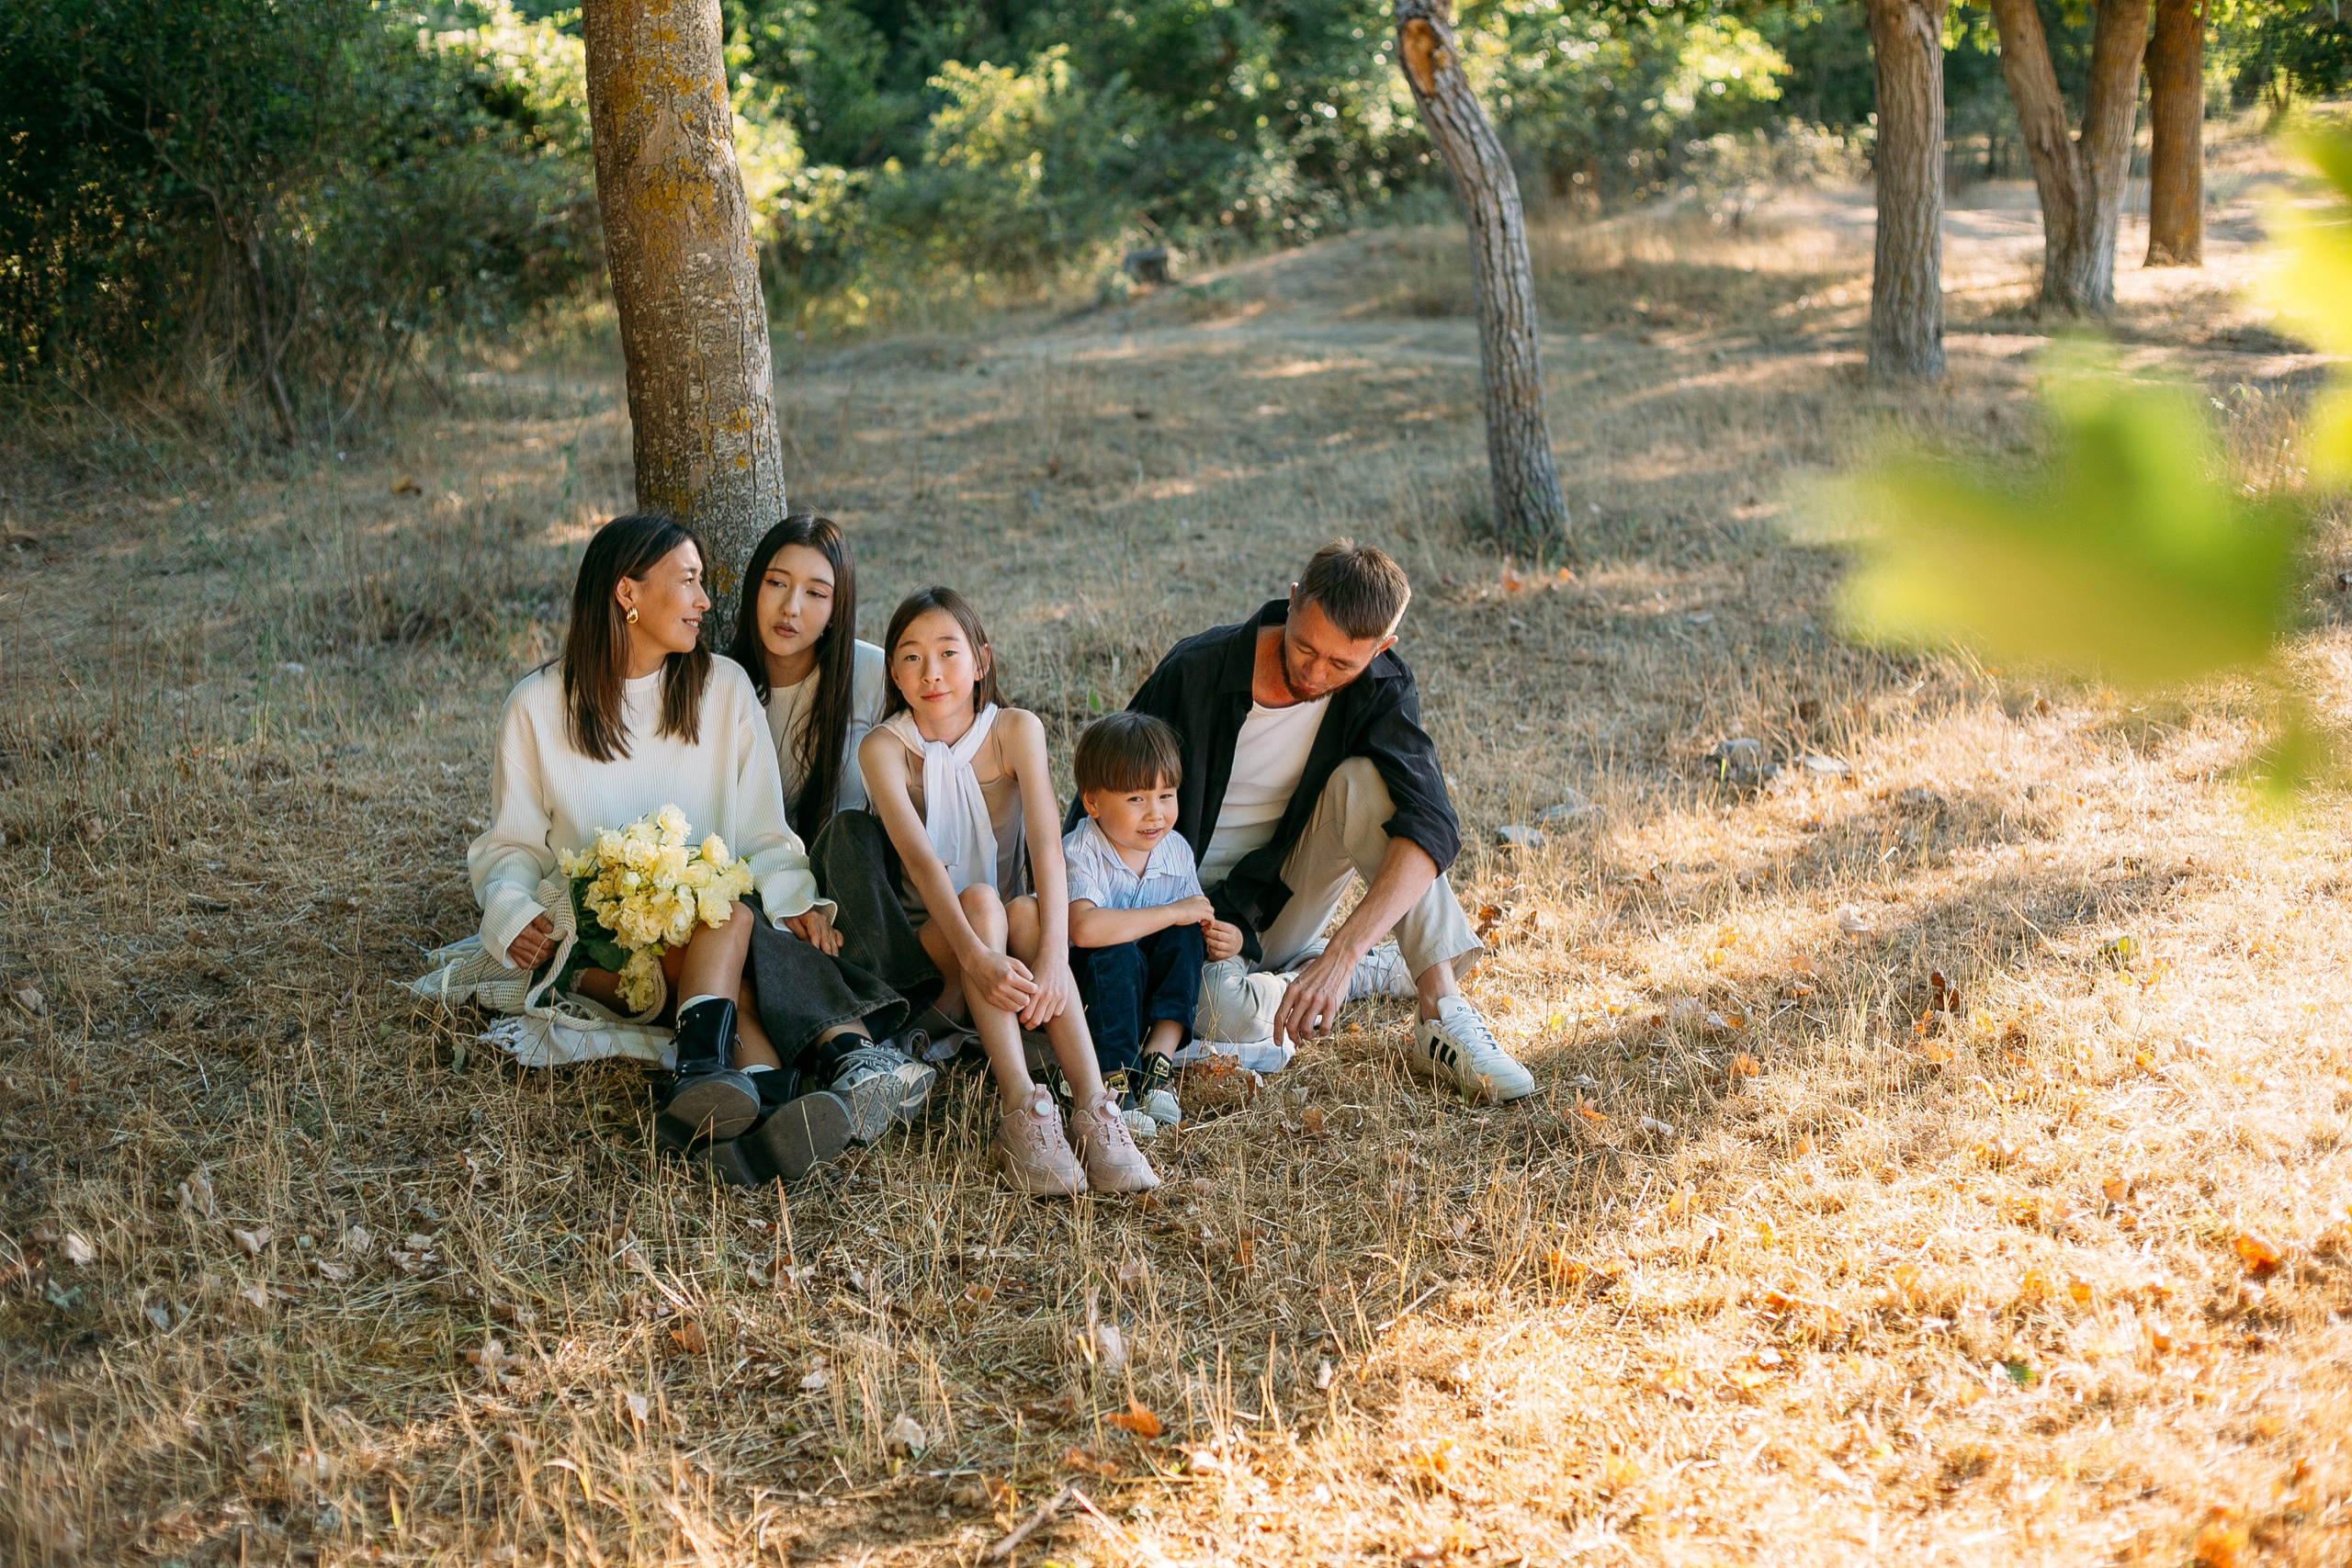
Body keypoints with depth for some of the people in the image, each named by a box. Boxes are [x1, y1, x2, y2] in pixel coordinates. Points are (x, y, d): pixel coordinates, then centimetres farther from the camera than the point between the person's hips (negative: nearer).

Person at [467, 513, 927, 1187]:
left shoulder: (724, 688, 10)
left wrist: (794, 899, -12)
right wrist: (512, 914, -12)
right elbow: (512, 845, 9)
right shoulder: (538, 707, 5)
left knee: (730, 924, -36)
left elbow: (761, 827, 7)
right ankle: (772, 1092, -61)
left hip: (714, 916, 3)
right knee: (730, 921, -35)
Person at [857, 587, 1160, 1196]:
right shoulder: (884, 748, -12)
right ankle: (1021, 1111, -43)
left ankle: (1093, 1106, -42)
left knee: (1025, 912, -31)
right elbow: (920, 857, -27)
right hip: (927, 946, -1)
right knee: (981, 900, -32)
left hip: (1010, 936, 1)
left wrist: (1052, 955, -37)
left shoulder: (1016, 730, -8)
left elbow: (1046, 847, -21)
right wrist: (976, 955, -43)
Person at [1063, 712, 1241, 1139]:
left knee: (1186, 938, -20)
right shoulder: (1080, 855, -21)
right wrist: (1173, 913, -34)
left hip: (1154, 987, 5)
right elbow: (1084, 928, -40)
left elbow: (1197, 921, 8)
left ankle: (1159, 1057, -26)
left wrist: (1223, 939, -18)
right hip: (1092, 987, -5)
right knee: (1117, 953, -34)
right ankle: (1114, 1081, -36)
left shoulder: (1176, 851, -1)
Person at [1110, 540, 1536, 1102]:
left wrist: (1340, 954, -45)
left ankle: (1444, 1017, -24)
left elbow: (1431, 824, -31)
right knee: (1235, 1027, -35)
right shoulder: (1196, 672, -21)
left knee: (1363, 780, -26)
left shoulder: (1382, 691, -16)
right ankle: (1378, 971, -5)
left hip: (1283, 902, 2)